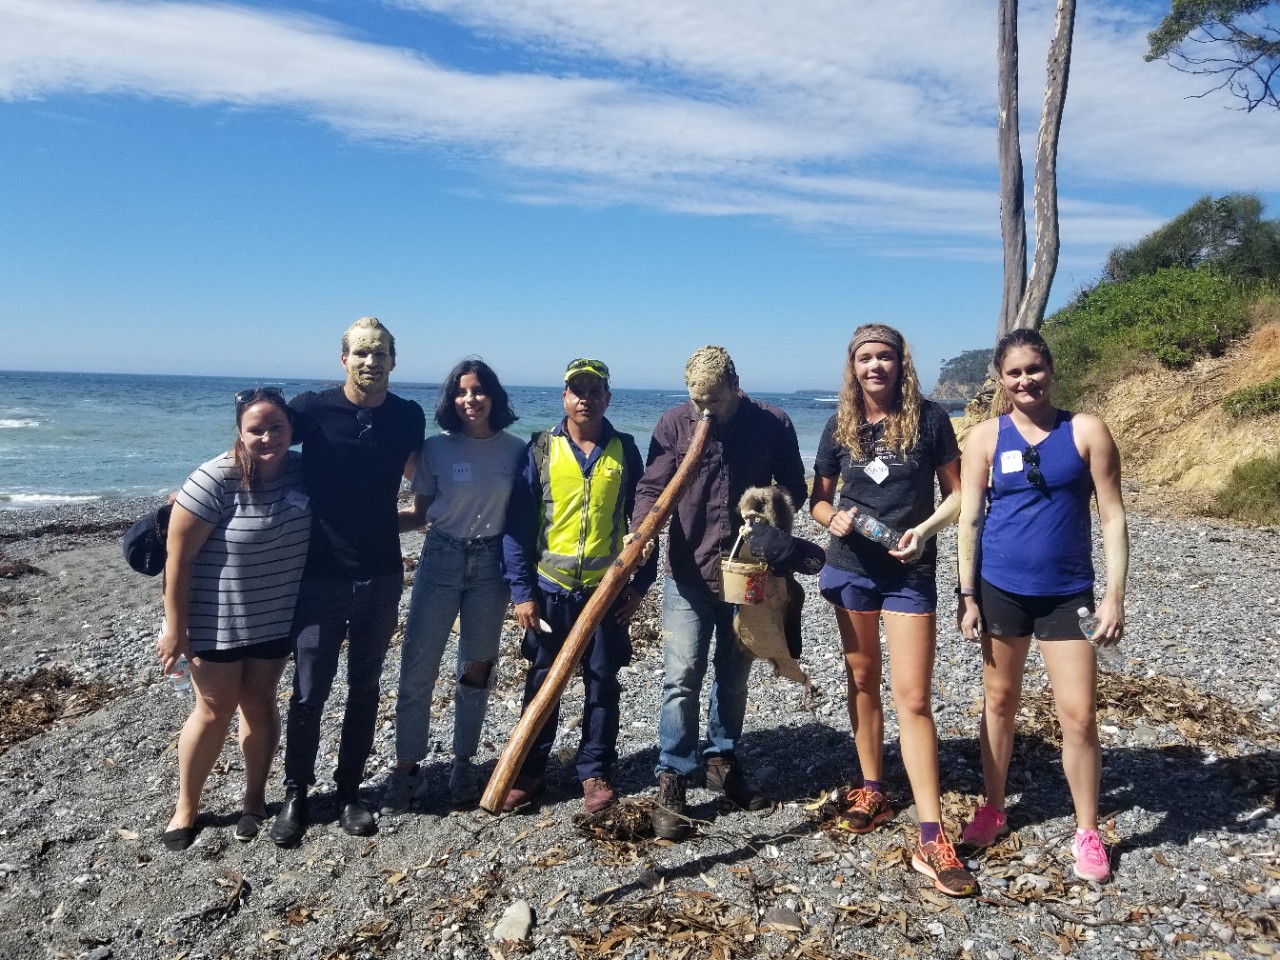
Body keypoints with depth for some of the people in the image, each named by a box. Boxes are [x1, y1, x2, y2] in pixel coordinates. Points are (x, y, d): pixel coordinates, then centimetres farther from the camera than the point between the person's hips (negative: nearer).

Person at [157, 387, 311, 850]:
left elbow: (327, 527, 12)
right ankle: (185, 808, 28)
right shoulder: (215, 480, -21)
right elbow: (178, 558, -17)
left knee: (259, 702, 15)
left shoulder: (302, 471, -7)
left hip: (277, 620, 4)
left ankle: (254, 799, 32)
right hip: (218, 623, -4)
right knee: (214, 710, 7)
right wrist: (175, 629, -14)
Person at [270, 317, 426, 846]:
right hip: (320, 574, -2)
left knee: (365, 688, 12)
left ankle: (349, 791, 27)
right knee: (309, 691, 2)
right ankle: (295, 795, 22)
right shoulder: (312, 408, -8)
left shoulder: (409, 416, 1)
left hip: (381, 575, 3)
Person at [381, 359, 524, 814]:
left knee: (477, 668, 11)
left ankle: (463, 764, 26)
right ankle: (407, 769, 13)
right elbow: (419, 513, 2)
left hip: (491, 564, 1)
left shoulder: (515, 450, -1)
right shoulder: (437, 448, -3)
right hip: (441, 559, -1)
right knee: (417, 668, -1)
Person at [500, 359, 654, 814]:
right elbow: (517, 524, -3)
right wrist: (521, 590, -7)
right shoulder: (540, 449, -2)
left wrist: (641, 581, 0)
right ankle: (528, 772, 24)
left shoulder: (625, 451, 2)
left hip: (607, 588, 1)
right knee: (542, 683, 11)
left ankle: (596, 772, 24)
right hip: (550, 588, 0)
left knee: (602, 684, 9)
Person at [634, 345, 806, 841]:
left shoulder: (773, 424, -4)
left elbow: (794, 488, 4)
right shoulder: (673, 423, -4)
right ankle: (671, 782, 6)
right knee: (682, 677, -4)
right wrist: (641, 532, -25)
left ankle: (723, 759, 34)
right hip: (688, 573, -1)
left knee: (734, 674, 16)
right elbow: (652, 487, -7)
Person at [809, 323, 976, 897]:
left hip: (910, 574, -3)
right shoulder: (841, 426, 3)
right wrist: (832, 518, -12)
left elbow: (958, 494, 0)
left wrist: (924, 530, -18)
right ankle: (872, 790, 32)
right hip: (851, 568, 3)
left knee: (912, 697, -7)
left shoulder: (929, 418, -4)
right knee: (862, 681, 14)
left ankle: (931, 839, -3)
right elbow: (818, 499, 10)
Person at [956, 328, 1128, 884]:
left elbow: (1112, 517, -3)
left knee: (1078, 713, 0)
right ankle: (992, 810, 30)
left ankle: (1087, 832, 19)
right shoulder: (986, 437, -1)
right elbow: (970, 519, 0)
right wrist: (967, 596, -3)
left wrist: (1114, 597, -7)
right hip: (1000, 589, 1)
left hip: (1067, 593, -1)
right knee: (999, 701, 13)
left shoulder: (1086, 431, -3)